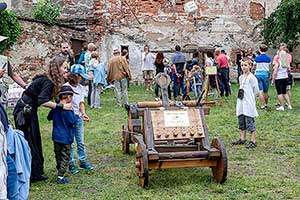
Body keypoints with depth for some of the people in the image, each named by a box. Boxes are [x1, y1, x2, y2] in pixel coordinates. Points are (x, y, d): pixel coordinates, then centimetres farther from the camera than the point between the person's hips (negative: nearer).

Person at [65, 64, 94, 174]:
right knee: (70, 143, 3)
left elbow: (81, 103, 4)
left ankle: (83, 161, 23)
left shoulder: (80, 88, 5)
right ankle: (71, 164, 12)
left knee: (81, 142, 12)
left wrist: (83, 113, -12)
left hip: (78, 118, 6)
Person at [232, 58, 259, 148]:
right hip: (241, 103, 8)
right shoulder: (241, 77, 14)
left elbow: (256, 91, -7)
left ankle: (253, 141, -2)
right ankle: (242, 139, 23)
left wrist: (250, 97, 0)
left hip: (249, 103, -8)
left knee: (250, 121, -7)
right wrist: (240, 94, 14)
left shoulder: (251, 77, -10)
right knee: (241, 121, 13)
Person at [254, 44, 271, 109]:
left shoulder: (257, 58, -2)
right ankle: (266, 104, 23)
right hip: (265, 74, 1)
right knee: (265, 91, 11)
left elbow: (255, 66, 5)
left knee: (260, 90, -2)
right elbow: (269, 66, 3)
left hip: (258, 74, -1)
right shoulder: (268, 58, -2)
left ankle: (262, 105, -7)